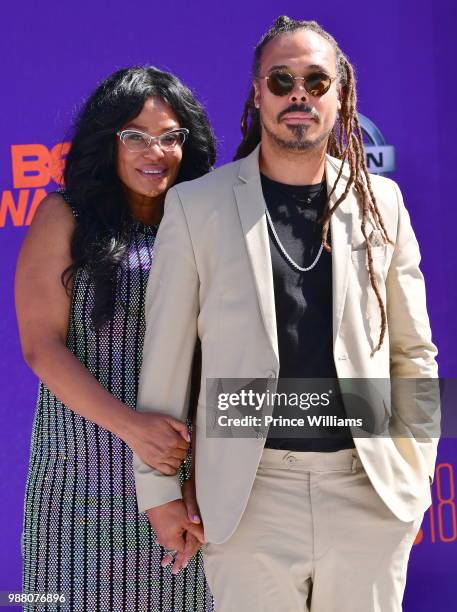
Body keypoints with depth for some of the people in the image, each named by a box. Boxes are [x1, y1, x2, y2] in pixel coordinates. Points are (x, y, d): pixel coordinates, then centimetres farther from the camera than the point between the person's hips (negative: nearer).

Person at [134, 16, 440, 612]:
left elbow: (413, 352, 9)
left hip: (371, 493, 2)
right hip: (251, 495, -2)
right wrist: (158, 489, 1)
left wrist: (415, 477, 7)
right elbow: (165, 356, 0)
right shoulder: (196, 205, -3)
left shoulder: (380, 201, 4)